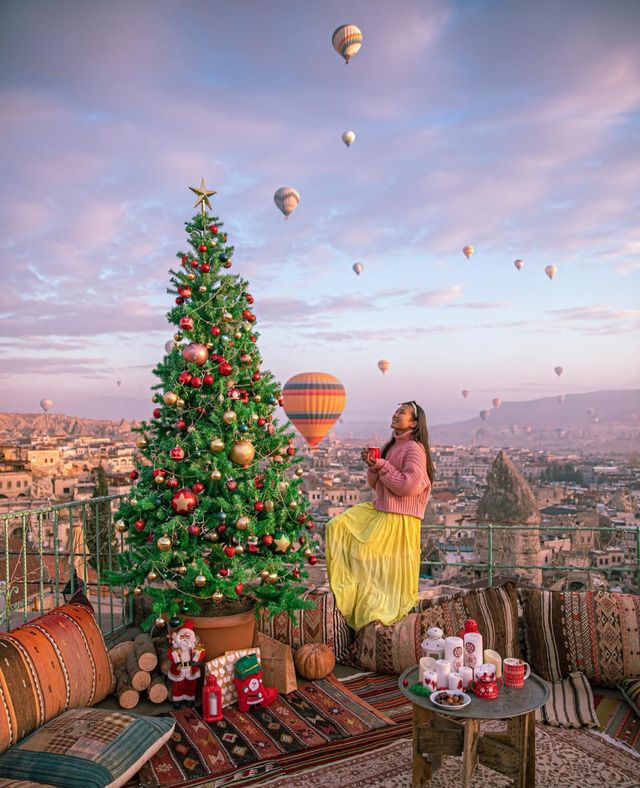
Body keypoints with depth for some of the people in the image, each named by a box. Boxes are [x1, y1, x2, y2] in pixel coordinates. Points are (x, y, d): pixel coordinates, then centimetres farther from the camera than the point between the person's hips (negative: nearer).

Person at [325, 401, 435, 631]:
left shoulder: (414, 449, -14)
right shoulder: (391, 446, 12)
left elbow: (408, 485, -25)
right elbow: (375, 484, 16)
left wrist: (381, 466, -16)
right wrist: (372, 464, -4)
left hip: (398, 519, -9)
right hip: (379, 509, 9)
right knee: (337, 526, 3)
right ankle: (349, 587, 10)